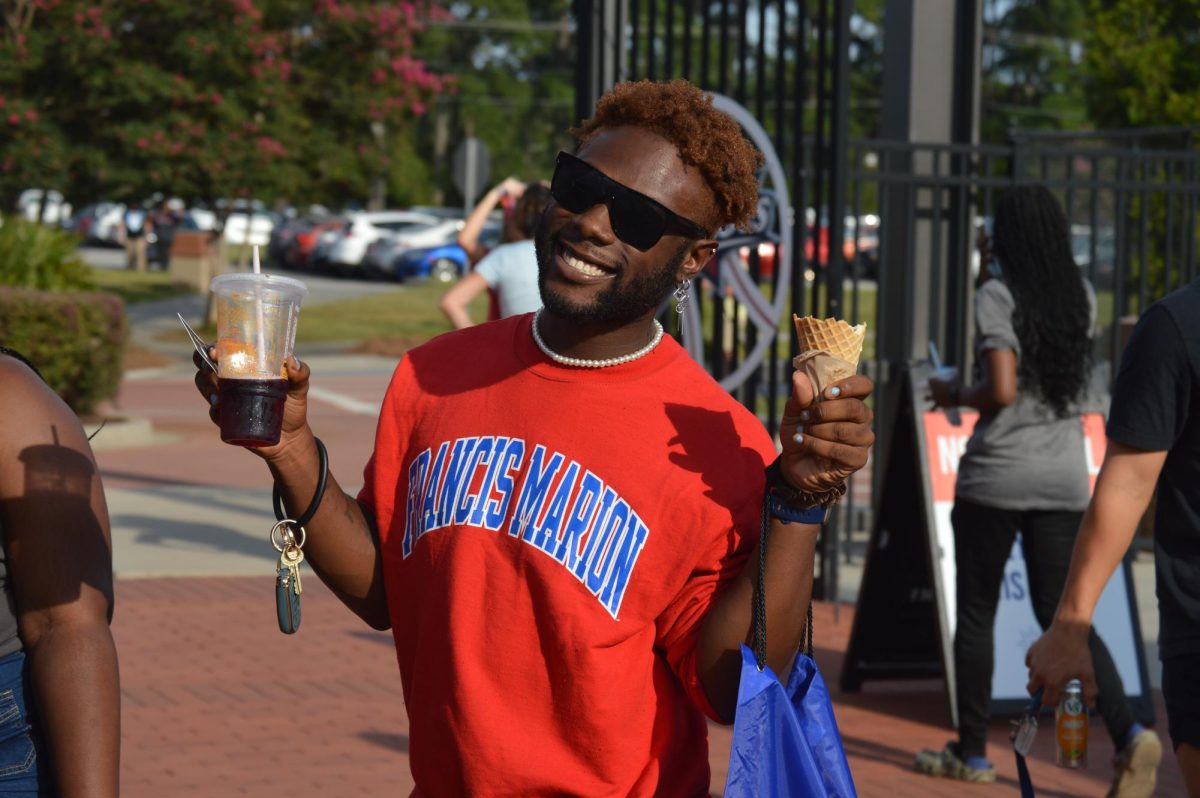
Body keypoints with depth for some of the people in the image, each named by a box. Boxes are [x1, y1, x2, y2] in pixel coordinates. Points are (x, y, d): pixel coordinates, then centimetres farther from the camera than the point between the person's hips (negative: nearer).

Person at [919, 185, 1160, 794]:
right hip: (1065, 479, 5)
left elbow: (1001, 390, -21)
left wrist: (953, 394, 0)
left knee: (975, 613, 10)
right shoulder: (1081, 297, 6)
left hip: (995, 476, -5)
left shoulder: (996, 297, -10)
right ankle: (1128, 732, -17)